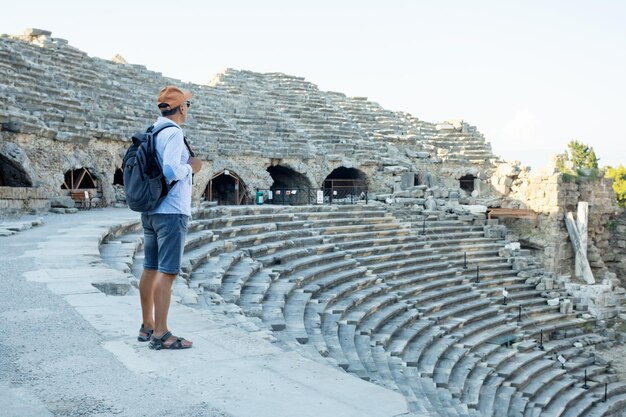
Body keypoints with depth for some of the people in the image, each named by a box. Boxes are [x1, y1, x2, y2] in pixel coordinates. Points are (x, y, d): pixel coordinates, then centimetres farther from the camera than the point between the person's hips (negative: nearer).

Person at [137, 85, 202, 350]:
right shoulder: (173, 133, -13)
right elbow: (171, 171, -25)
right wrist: (191, 168, -7)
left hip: (150, 210, 9)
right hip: (171, 212, -9)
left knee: (150, 269, 13)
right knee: (167, 272, -6)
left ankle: (147, 327, 21)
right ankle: (161, 334, -4)